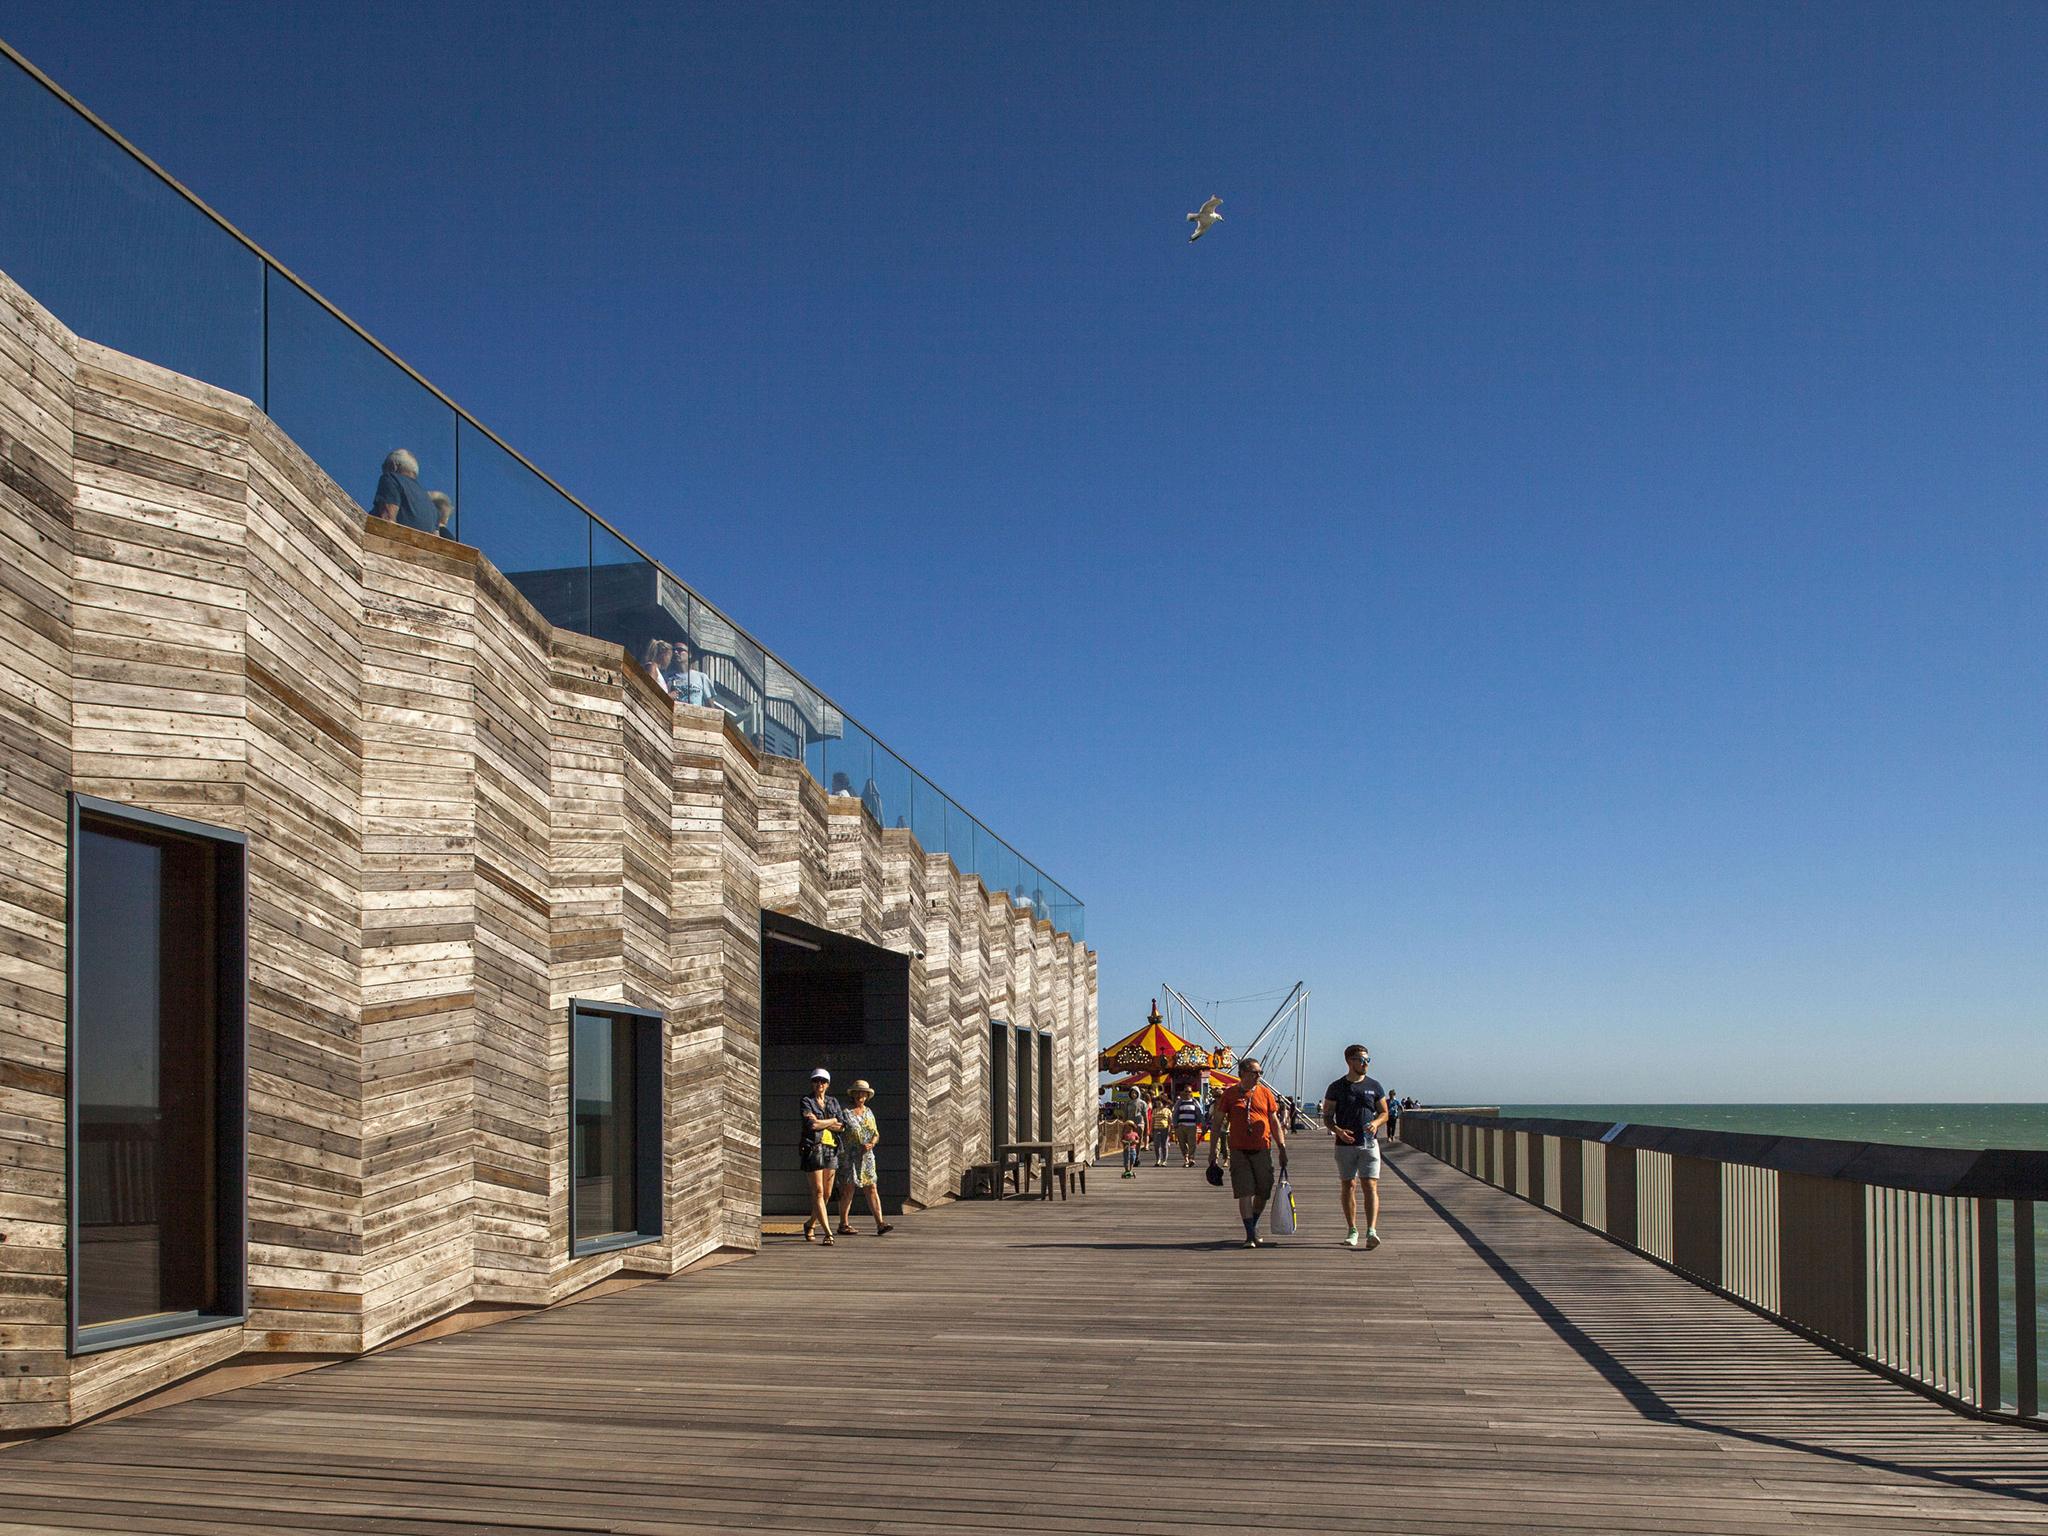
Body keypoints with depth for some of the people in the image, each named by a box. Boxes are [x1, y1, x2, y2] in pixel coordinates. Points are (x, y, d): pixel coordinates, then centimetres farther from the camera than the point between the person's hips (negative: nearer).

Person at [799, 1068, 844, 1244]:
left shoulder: (833, 1102, 15)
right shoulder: (806, 1101, 2)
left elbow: (841, 1127, 5)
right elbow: (812, 1124, -14)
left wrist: (821, 1123, -7)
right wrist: (833, 1121, -2)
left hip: (831, 1149, 5)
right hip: (813, 1148, -5)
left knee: (827, 1193, 7)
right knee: (818, 1192, -10)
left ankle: (809, 1223, 29)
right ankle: (828, 1233, -14)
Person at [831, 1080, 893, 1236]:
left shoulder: (869, 1113, 13)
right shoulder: (845, 1113, -2)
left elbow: (876, 1135, 13)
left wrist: (871, 1144, -7)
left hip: (866, 1157, 5)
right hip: (848, 1157, -5)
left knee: (872, 1189, -3)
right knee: (848, 1190, -2)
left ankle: (880, 1224, -9)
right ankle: (843, 1225, 8)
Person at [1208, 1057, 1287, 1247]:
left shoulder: (1266, 1093, 8)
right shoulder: (1229, 1095, 2)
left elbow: (1275, 1123, 12)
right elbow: (1217, 1123, 6)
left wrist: (1282, 1149, 5)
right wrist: (1212, 1151, 3)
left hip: (1262, 1150, 2)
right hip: (1239, 1151, -2)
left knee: (1263, 1193, 7)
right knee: (1245, 1193, -8)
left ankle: (1254, 1226, 30)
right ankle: (1250, 1235, -4)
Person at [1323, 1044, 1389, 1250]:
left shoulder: (1374, 1086, 7)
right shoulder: (1337, 1087, 2)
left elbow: (1384, 1113, 13)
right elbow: (1327, 1116, 4)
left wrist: (1376, 1123, -9)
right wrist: (1338, 1130, -15)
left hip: (1369, 1144, 0)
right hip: (1345, 1145, 0)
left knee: (1371, 1186, -10)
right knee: (1349, 1186, 4)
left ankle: (1371, 1231, -17)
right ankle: (1352, 1230, 14)